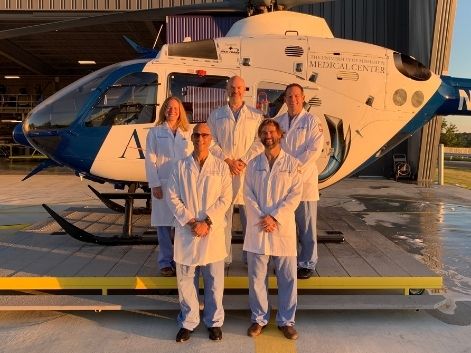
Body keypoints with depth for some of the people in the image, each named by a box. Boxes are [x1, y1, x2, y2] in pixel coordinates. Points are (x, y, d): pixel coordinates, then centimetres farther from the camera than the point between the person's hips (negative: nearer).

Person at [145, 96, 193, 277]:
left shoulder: (187, 133, 11)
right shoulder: (155, 132, 5)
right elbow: (150, 160, 0)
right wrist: (154, 184, -8)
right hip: (163, 183, -1)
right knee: (164, 224, 3)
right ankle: (165, 262, 13)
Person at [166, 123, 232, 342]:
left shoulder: (221, 166, 2)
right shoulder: (181, 166, 5)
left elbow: (225, 198, -3)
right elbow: (172, 197, 0)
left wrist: (206, 222, -13)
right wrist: (190, 221, -10)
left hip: (213, 231, -1)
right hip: (186, 231, 1)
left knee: (214, 280, 7)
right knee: (185, 279, 8)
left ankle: (214, 322, 24)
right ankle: (188, 321, 25)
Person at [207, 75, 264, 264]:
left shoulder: (256, 115, 10)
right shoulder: (216, 114, 11)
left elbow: (260, 142, 2)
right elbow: (211, 142, 4)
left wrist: (243, 161, -10)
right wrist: (228, 161, -8)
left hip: (248, 170, 0)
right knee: (223, 212, 2)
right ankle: (223, 257, 11)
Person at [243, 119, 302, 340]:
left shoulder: (292, 164, 2)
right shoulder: (253, 164, 8)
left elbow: (295, 195, -5)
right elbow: (248, 194, 2)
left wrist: (275, 217, -14)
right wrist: (261, 218, -12)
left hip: (283, 227, -1)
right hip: (257, 227, 1)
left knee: (287, 277, 5)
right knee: (256, 276, 6)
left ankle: (286, 321, 21)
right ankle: (259, 318, 22)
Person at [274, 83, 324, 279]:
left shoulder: (311, 120, 0)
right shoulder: (277, 121, 12)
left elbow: (314, 149, -9)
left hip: (304, 178, -4)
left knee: (306, 225, 2)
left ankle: (307, 263, 14)